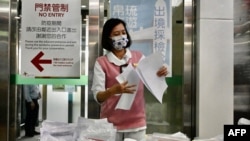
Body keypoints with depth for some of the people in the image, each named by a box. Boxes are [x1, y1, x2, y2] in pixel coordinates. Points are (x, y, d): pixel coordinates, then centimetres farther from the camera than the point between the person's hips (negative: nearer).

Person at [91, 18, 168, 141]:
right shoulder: (101, 62, -4)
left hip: (136, 122, 2)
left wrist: (160, 74, -21)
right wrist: (113, 90, -29)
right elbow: (98, 96, -10)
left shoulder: (138, 56, 5)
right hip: (111, 123, -2)